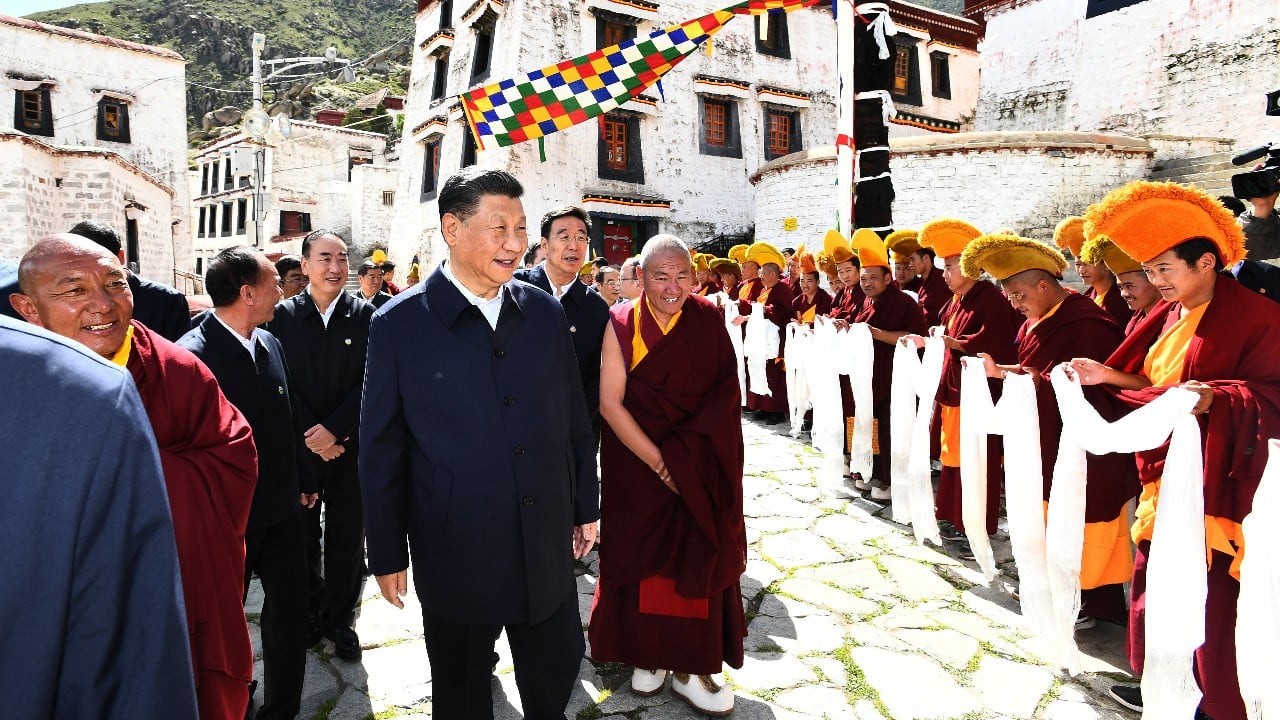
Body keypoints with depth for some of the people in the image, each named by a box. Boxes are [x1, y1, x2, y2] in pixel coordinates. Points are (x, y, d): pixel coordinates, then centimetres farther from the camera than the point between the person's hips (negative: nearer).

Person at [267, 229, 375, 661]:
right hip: (299, 447, 1)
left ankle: (340, 619, 26)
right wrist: (311, 436, -10)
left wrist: (333, 429, -13)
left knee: (347, 540, 8)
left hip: (349, 446, 0)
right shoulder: (283, 316, 1)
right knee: (303, 538, 12)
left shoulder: (364, 315, -2)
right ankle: (310, 614, 31)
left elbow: (369, 382, -6)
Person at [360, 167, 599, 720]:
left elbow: (575, 420, 6)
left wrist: (585, 507, 10)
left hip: (548, 546, 3)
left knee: (558, 667, 20)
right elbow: (381, 451, -5)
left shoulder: (545, 312, 0)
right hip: (455, 554, -2)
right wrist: (387, 555, -1)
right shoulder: (400, 324, -10)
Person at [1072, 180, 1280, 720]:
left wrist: (1214, 397, -33)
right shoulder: (1171, 315, 12)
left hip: (1214, 488, -7)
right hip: (1164, 477, 8)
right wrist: (1109, 376, 3)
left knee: (1211, 599, -1)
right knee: (1155, 584, 14)